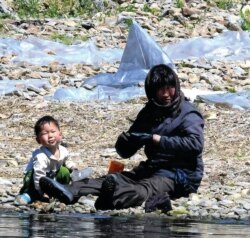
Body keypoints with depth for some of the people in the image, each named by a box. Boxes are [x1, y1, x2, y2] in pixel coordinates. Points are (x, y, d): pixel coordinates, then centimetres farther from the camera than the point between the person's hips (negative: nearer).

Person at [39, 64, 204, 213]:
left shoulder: (187, 114, -4)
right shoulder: (149, 113, 17)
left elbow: (195, 143, -24)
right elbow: (125, 151, 16)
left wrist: (155, 138, -22)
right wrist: (126, 140, -11)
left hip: (181, 173, -6)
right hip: (153, 168, 6)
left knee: (148, 187, -35)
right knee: (118, 178, -19)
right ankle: (70, 192, -40)